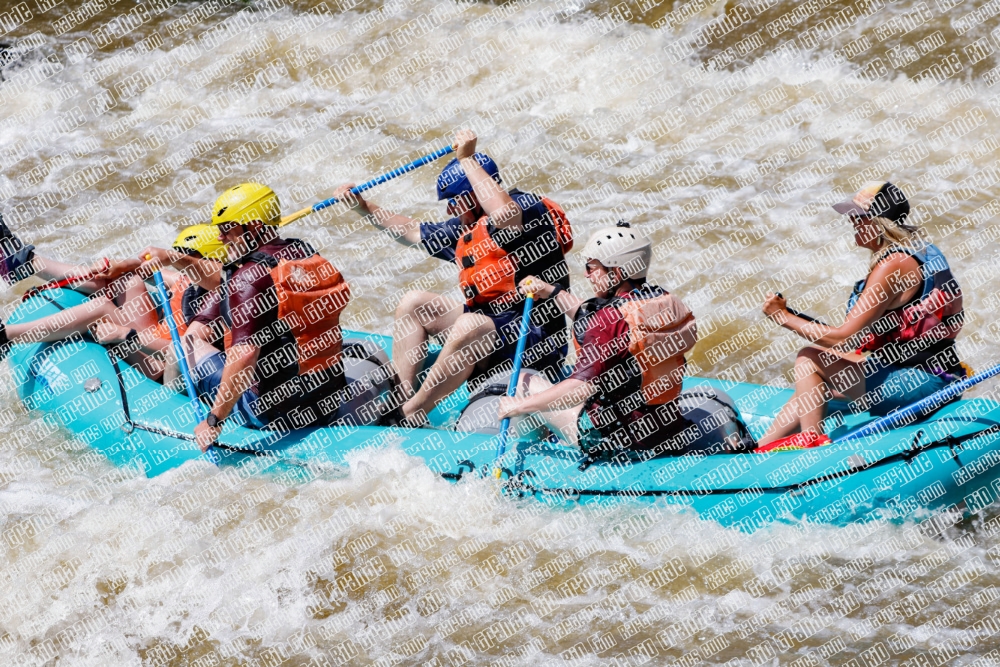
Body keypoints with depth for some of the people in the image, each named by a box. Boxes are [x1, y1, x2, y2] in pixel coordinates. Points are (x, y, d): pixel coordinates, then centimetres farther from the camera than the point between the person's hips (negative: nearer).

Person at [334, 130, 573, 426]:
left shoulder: (528, 207, -12)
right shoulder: (465, 229, 13)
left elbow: (506, 214, -37)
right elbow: (414, 232, 27)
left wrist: (467, 160, -28)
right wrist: (364, 207, 18)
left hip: (534, 335, -10)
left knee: (470, 325, -36)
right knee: (413, 304, 9)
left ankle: (411, 414, -26)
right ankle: (401, 395, -7)